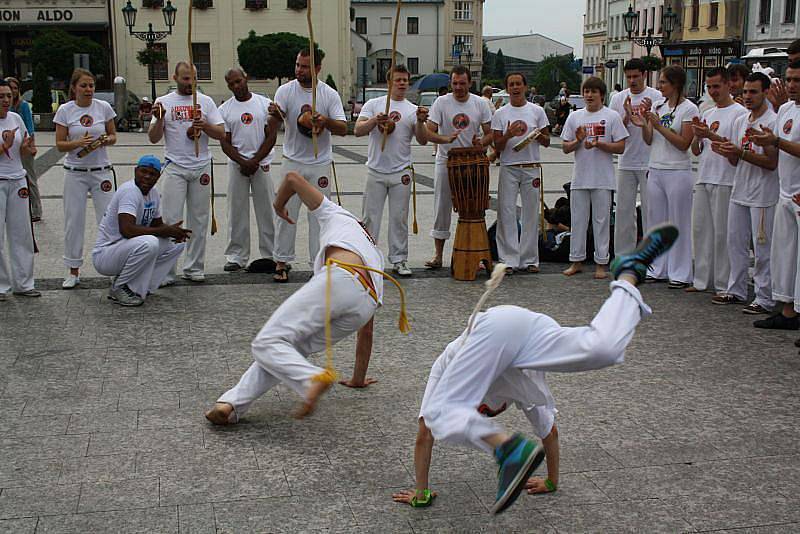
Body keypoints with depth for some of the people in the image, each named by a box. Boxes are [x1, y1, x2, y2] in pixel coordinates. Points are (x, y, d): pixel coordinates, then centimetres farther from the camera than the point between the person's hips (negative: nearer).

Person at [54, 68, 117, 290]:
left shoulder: (104, 107, -2)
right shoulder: (65, 110, -4)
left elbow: (113, 135, 8)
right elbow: (60, 145, -2)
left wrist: (106, 140, -15)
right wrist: (78, 143, -21)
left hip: (102, 171, 0)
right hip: (75, 173, 0)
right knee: (73, 221, 4)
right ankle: (74, 271, 16)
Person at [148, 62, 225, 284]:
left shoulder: (205, 101, 7)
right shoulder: (164, 102, 3)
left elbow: (221, 134, 2)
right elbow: (153, 139, -1)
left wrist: (205, 126, -17)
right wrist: (159, 119, -19)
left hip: (201, 167, 2)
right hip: (174, 167, -2)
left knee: (199, 221, 7)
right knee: (171, 220, -5)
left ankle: (194, 268, 15)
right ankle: (166, 272, -1)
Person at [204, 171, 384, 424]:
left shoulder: (337, 216, 33)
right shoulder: (376, 257, 44)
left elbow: (293, 178, 26)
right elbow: (366, 332, 44)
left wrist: (279, 205, 47)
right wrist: (359, 378, 52)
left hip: (339, 279, -6)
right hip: (364, 305, 6)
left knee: (268, 343, -8)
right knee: (291, 348, 14)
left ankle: (313, 378, -35)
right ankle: (232, 405, 2)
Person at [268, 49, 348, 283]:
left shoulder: (330, 94, -4)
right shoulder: (285, 91, -5)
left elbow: (343, 129, -8)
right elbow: (272, 128, -14)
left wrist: (326, 121, -28)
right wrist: (275, 115, -37)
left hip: (320, 164, 0)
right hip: (292, 162, 0)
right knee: (286, 213, 3)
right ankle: (282, 261, 12)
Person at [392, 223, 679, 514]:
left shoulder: (443, 365, 41)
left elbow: (424, 436, 33)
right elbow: (548, 429, 51)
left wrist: (420, 494, 38)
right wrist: (551, 482, 61)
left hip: (492, 326, -4)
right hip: (534, 324, 4)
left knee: (440, 414, -8)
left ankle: (509, 448, -32)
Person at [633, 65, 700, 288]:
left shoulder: (689, 109, -7)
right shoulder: (657, 106, 10)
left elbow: (684, 144, -13)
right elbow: (649, 140, 10)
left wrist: (659, 126, -18)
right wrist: (643, 125, -9)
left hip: (678, 172, -6)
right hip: (655, 170, 6)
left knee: (678, 223, 0)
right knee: (656, 220, 10)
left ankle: (680, 273, 8)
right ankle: (658, 269, 19)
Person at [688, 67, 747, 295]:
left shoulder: (739, 113, -5)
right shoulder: (707, 114, 17)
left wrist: (711, 135, -21)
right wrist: (697, 136, -4)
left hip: (725, 182, -7)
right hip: (703, 180, 7)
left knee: (722, 232, -4)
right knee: (700, 229, 9)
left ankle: (723, 284, 2)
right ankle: (702, 280, 17)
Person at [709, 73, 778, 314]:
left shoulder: (773, 121, -10)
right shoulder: (740, 121, 12)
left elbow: (772, 162, -17)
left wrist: (740, 152, -23)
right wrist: (725, 151, -6)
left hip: (763, 196, -7)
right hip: (740, 192, 7)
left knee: (762, 248, -3)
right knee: (735, 242, 12)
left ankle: (764, 298, 3)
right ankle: (736, 290, 23)